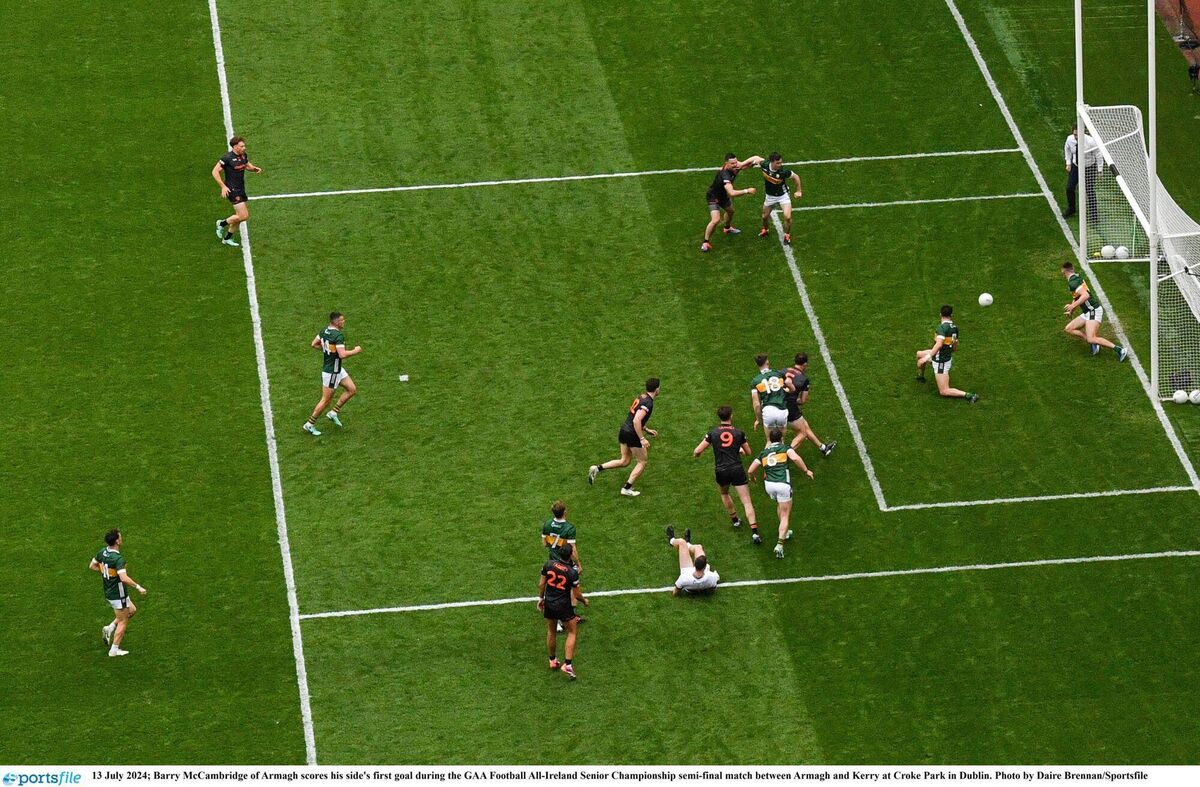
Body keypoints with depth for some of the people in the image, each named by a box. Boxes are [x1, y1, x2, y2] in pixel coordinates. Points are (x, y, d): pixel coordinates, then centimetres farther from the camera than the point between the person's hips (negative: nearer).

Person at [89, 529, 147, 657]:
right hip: (117, 595, -8)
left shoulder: (102, 552, -4)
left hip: (108, 592, 8)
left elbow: (92, 566, 11)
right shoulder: (118, 559, -29)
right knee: (123, 622, 8)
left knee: (132, 610, 25)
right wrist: (138, 587, -27)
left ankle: (110, 629, 20)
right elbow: (124, 578, -38)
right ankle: (114, 650, 15)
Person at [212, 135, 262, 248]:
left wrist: (255, 168, 0)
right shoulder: (227, 158, -19)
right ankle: (222, 224, 10)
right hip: (232, 190, -8)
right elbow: (215, 172, -16)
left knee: (240, 216, 14)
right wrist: (223, 186, -22)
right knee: (244, 216, -12)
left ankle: (227, 238, 31)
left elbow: (247, 166, 24)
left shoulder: (243, 155, 4)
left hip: (241, 189, 8)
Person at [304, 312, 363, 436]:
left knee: (352, 389, 14)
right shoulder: (338, 336, -26)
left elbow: (314, 344, 11)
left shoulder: (324, 331, 2)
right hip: (331, 372, -10)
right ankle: (310, 424, 13)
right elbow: (342, 355, -32)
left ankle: (334, 413, 21)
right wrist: (355, 351, -17)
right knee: (326, 400, 2)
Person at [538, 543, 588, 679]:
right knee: (572, 632, 11)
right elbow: (576, 594, -11)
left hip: (549, 603, 4)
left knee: (551, 631, 23)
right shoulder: (572, 572, -20)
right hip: (564, 606, -4)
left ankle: (552, 660, 36)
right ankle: (567, 664, 1)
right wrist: (584, 600, 10)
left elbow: (541, 584, 0)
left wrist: (540, 599, 15)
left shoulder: (549, 564, -10)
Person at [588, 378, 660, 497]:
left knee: (624, 461, 20)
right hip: (633, 434, -8)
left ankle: (598, 469, 11)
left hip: (624, 429, 8)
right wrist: (642, 439, -27)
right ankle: (627, 488, 8)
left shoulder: (641, 397, 10)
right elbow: (636, 420, -30)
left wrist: (647, 430, 24)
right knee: (642, 462, 8)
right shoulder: (648, 403, -19)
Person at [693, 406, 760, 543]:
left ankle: (735, 520, 44)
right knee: (747, 502, -2)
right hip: (737, 470, -1)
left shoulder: (713, 433, -1)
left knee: (724, 494, 33)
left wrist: (696, 454, 23)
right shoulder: (739, 433, 0)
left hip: (721, 471, 1)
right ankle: (754, 532, -14)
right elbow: (748, 452, 12)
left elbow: (697, 451, -1)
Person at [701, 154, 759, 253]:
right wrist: (746, 191, -43)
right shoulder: (724, 175, -42)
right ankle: (705, 242, -3)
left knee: (730, 211, 32)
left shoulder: (735, 167, -18)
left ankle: (727, 228, 63)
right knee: (716, 220, -21)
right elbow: (732, 193, -50)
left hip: (723, 195, 9)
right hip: (714, 198, -9)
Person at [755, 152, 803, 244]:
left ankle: (787, 236, 10)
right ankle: (765, 230, 49)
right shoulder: (765, 165, -26)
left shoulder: (783, 171, -31)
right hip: (770, 196, 3)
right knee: (765, 216, 16)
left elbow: (796, 177, -13)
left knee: (787, 217, -15)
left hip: (783, 195, -3)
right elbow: (757, 158, -4)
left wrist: (799, 191, -7)